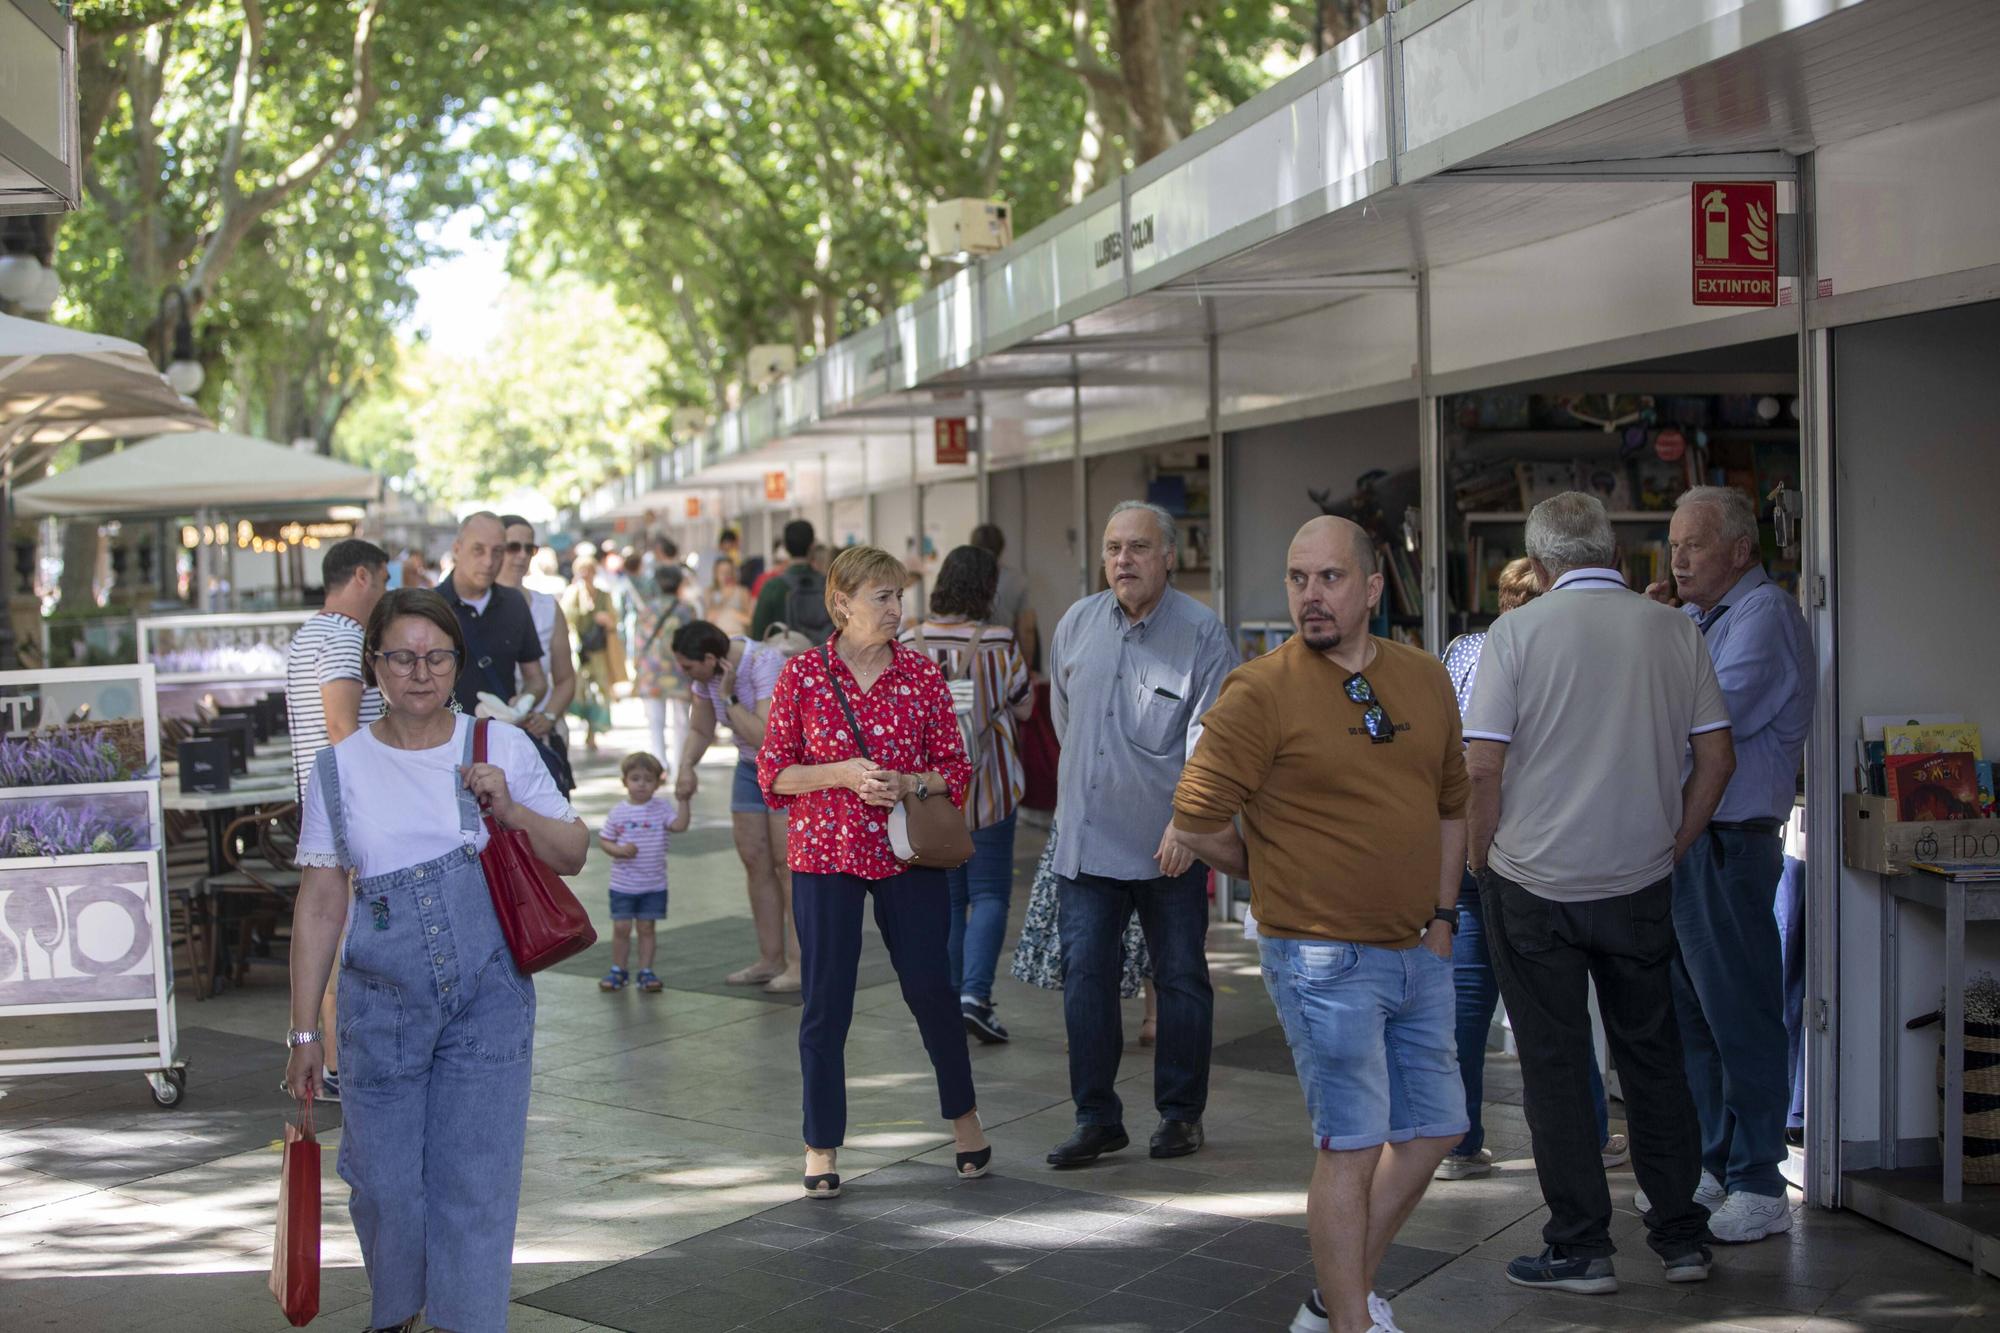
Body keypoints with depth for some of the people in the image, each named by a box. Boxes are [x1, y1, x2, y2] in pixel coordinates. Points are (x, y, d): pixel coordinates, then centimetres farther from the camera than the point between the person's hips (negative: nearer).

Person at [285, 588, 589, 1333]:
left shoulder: (502, 748, 2)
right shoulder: (341, 768, 2)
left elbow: (573, 855, 8)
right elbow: (320, 905, 5)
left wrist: (512, 811, -11)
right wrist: (304, 1030, 4)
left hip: (489, 1002, 0)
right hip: (381, 1006, 1)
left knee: (476, 1183, -1)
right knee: (383, 1184, 7)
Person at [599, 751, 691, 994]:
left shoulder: (662, 807, -2)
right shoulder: (618, 812, -2)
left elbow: (680, 825, -15)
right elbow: (605, 840, 3)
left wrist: (684, 800, -23)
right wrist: (618, 851, -16)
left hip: (654, 885, 0)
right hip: (623, 884, 0)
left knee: (647, 928, 6)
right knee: (621, 928, 4)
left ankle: (646, 971, 16)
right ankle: (617, 970, 18)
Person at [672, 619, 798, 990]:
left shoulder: (764, 664, -28)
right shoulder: (705, 674, -5)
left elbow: (767, 737, -33)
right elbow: (700, 730, 8)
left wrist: (729, 697, -30)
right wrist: (687, 766, -10)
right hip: (751, 767, 8)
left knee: (787, 862, -11)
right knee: (755, 862, 5)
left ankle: (800, 963, -7)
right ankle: (771, 959, 12)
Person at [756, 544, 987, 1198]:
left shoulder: (922, 672, 2)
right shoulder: (803, 674, -2)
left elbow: (955, 767, 5)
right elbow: (774, 772, 0)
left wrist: (911, 784, -14)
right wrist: (841, 774, -15)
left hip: (907, 855, 1)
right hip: (826, 855, -1)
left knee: (931, 989, 4)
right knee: (826, 1002, 2)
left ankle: (964, 1116, 26)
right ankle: (822, 1146, 14)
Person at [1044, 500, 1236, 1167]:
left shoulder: (1202, 633, -7)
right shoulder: (1077, 625, 8)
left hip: (1170, 844, -3)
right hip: (1087, 839, 4)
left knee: (1180, 979, 7)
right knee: (1085, 976, 0)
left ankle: (1181, 1112, 20)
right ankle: (1097, 1117, 9)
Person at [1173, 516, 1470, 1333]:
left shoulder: (1425, 680, 7)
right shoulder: (1261, 691, -13)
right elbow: (1196, 822, -12)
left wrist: (1442, 913, 12)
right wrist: (1280, 880, 1)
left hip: (1416, 951, 7)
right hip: (1323, 958, -7)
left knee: (1433, 1127, 14)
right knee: (1353, 1144, -4)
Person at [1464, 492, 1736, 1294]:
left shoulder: (1517, 632, -9)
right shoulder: (1676, 632, 1)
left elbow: (1483, 763, -12)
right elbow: (1716, 760, 1)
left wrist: (1483, 855, 2)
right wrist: (1670, 846, 12)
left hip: (1534, 885, -3)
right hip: (1641, 887, 3)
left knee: (1555, 1064, 5)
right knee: (1653, 1056, 15)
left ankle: (1580, 1249, 9)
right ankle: (1681, 1236, 20)